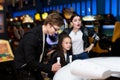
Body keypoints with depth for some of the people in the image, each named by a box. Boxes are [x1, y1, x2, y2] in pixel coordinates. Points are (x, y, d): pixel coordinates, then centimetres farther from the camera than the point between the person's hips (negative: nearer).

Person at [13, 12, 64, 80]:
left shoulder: (44, 34, -1)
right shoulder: (32, 36, -26)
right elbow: (30, 61, -28)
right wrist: (50, 67, -26)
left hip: (34, 69, 8)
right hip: (24, 70, -8)